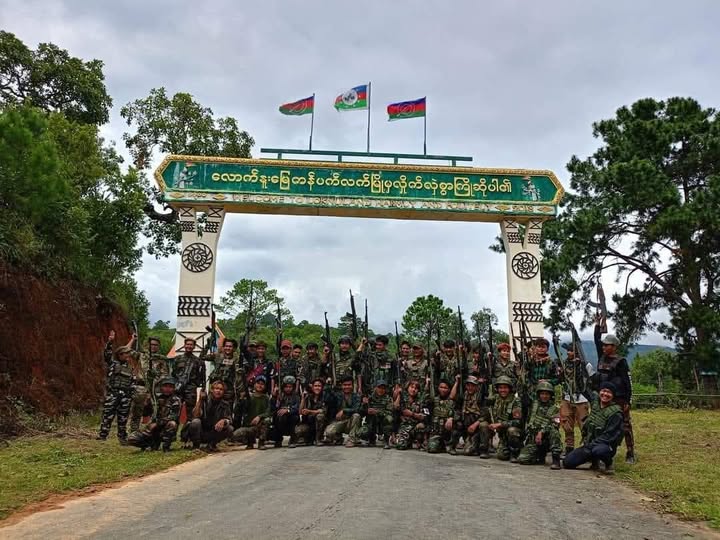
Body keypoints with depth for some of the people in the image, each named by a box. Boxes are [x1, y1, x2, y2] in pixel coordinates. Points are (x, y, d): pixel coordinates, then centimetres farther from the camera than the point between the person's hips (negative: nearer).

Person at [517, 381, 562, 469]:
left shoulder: (554, 409, -1)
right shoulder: (534, 404, 10)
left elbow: (553, 425, -15)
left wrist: (542, 432, -27)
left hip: (546, 441, -3)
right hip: (533, 440, 3)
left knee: (553, 430, -34)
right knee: (522, 459, -16)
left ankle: (556, 459, -26)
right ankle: (540, 456, 15)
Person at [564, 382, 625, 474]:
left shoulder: (615, 412, -13)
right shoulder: (595, 405, 6)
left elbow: (609, 435, -18)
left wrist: (591, 445, -20)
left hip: (606, 445, -6)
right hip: (589, 444, 6)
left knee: (598, 450, -40)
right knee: (567, 462, -7)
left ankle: (608, 464, -7)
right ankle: (595, 461, 16)